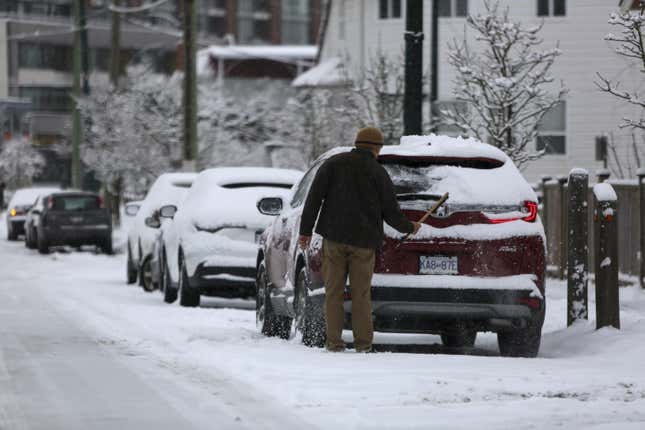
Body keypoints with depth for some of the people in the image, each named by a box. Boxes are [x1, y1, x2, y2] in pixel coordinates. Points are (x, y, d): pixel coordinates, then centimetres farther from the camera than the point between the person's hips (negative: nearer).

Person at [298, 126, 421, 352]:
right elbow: (392, 213, 3)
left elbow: (314, 198, -1)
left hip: (334, 237, 1)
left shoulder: (333, 164, 5)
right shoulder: (379, 173, 1)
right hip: (364, 240, -1)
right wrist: (410, 227, 21)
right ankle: (363, 342, 2)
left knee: (333, 291, 4)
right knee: (361, 293, 5)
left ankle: (333, 341, 1)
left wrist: (306, 230, 2)